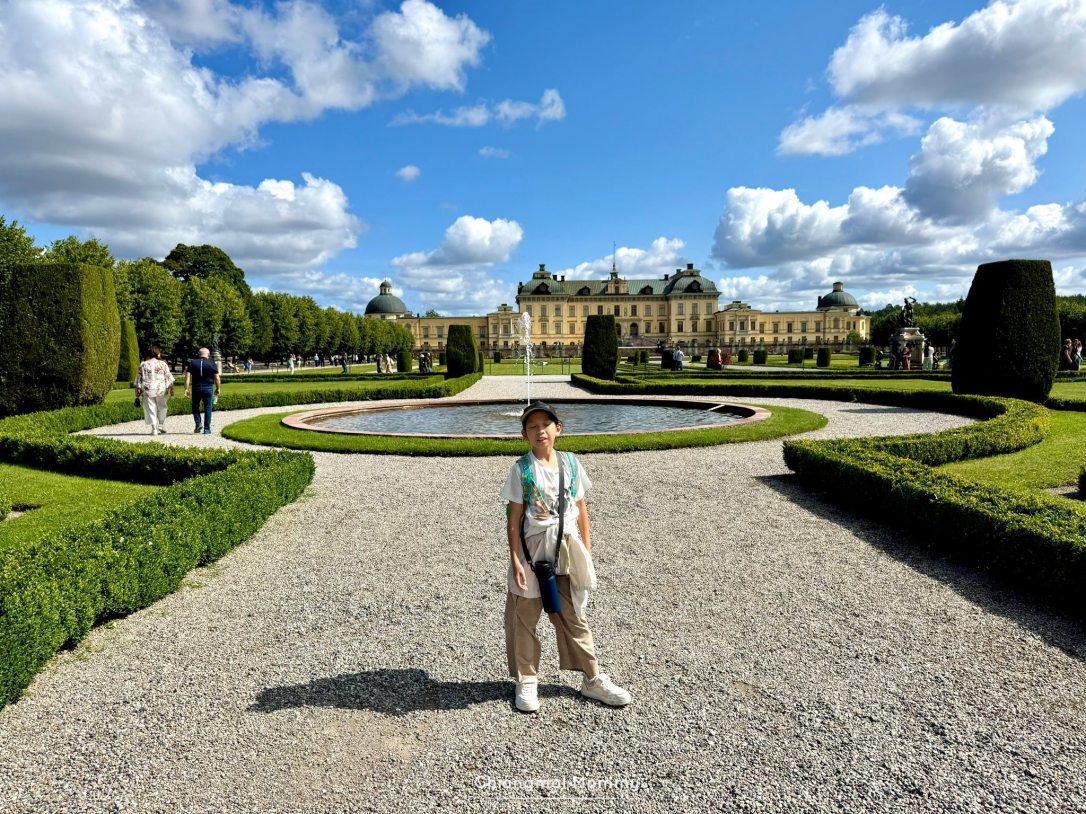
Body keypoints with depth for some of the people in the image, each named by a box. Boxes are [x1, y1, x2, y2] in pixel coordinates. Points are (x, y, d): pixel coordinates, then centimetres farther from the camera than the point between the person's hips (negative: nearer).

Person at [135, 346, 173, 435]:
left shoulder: (143, 364, 5)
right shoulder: (162, 364, 1)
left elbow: (138, 379, 5)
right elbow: (169, 378, -1)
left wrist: (138, 391, 10)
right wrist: (171, 389, 3)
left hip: (148, 391, 1)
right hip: (161, 390, 0)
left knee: (150, 410, 4)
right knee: (161, 408, 17)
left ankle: (154, 429, 0)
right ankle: (161, 425, 10)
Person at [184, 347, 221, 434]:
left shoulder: (192, 363, 2)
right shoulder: (212, 364, -2)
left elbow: (187, 376, -4)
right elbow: (217, 378, -4)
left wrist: (186, 389, -3)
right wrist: (218, 388, 7)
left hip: (196, 389, 1)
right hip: (208, 389, -1)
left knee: (195, 407, 17)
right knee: (208, 408, 4)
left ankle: (198, 423, 0)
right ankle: (207, 429, 3)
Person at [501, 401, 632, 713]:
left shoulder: (570, 463, 2)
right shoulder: (521, 468, -8)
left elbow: (581, 508, 8)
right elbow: (514, 518, -8)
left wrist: (586, 550, 7)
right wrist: (515, 561, -11)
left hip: (566, 551, 3)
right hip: (531, 550, -3)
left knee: (573, 617, 14)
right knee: (524, 617, 9)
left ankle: (593, 679, 26)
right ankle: (526, 681, 26)